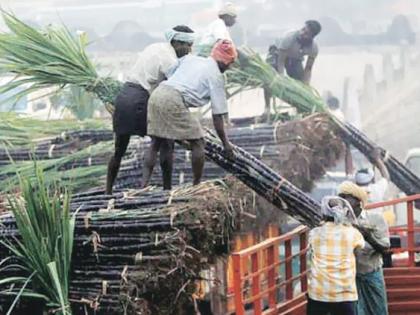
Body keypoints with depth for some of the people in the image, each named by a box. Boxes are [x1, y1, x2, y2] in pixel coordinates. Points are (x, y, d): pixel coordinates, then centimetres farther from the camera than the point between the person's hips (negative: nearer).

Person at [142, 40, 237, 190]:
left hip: (157, 94, 7)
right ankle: (197, 185, 10)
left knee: (156, 142, 15)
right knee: (197, 142, 7)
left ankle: (144, 183, 8)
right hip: (174, 101, -7)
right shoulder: (216, 76, 7)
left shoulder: (190, 58, 22)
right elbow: (217, 115, 7)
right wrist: (225, 142, 15)